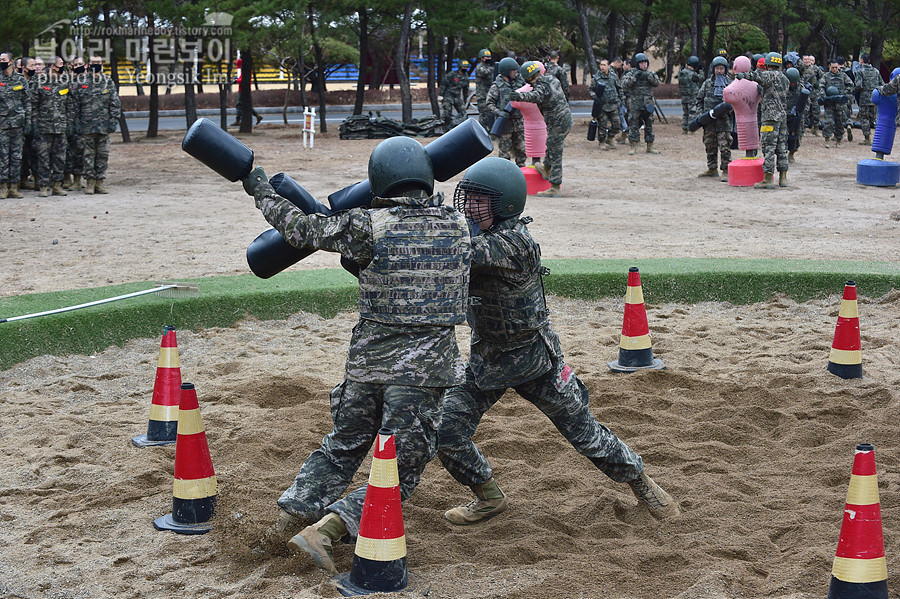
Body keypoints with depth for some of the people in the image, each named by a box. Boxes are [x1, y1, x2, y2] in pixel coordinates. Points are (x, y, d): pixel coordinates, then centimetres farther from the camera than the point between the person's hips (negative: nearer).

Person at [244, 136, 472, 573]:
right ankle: (324, 531, -9)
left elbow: (302, 229, 1)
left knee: (341, 448, 24)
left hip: (368, 361, 1)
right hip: (426, 370, -1)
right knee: (399, 472, 5)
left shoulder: (369, 226, -9)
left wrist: (261, 191, 16)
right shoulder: (458, 226, -1)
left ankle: (290, 517, 23)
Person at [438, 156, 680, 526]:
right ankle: (489, 498, 19)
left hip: (535, 359, -6)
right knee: (445, 431, -4)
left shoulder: (514, 242, -29)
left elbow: (463, 253, -42)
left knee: (584, 433, 7)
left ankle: (641, 482, 32)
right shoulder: (479, 236, -5)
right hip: (486, 360, 6)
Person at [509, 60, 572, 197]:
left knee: (555, 155, -3)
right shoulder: (552, 79, 5)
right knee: (551, 146, 30)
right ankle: (546, 169, 51)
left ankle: (555, 188, 1)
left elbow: (536, 96, -45)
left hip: (557, 124, -9)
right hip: (567, 120, 9)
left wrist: (519, 96, -61)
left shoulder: (542, 87, -23)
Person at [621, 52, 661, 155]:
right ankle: (634, 147, 0)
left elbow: (657, 83, -5)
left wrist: (649, 76, -20)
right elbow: (624, 85, -10)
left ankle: (650, 147, 15)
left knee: (649, 126, 7)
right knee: (633, 126, -4)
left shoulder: (650, 73, 9)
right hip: (635, 105, -3)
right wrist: (634, 77, -18)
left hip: (647, 104, 3)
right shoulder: (631, 73, 0)